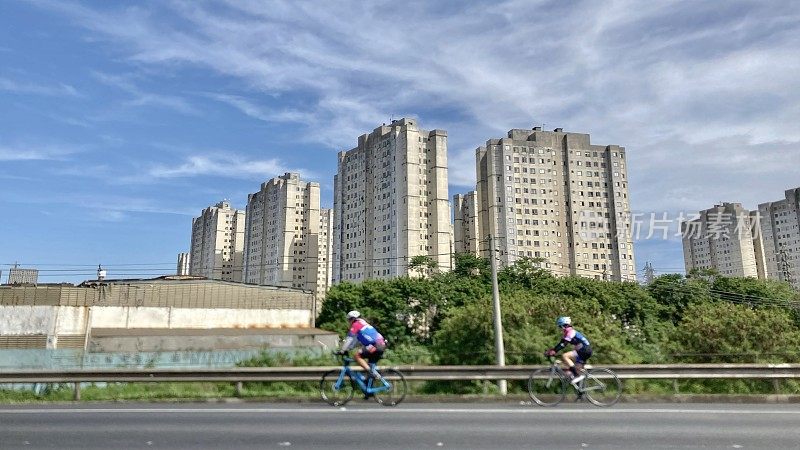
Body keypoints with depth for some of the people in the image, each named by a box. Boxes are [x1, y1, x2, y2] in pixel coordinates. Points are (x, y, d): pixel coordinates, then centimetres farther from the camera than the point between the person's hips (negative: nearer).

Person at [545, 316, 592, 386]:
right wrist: (551, 350, 7)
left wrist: (553, 352, -29)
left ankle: (577, 376, -19)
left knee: (564, 356, -22)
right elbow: (561, 344, 15)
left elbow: (563, 344, -24)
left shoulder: (571, 332, -14)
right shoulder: (568, 333, 15)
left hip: (584, 351, -10)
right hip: (584, 351, 10)